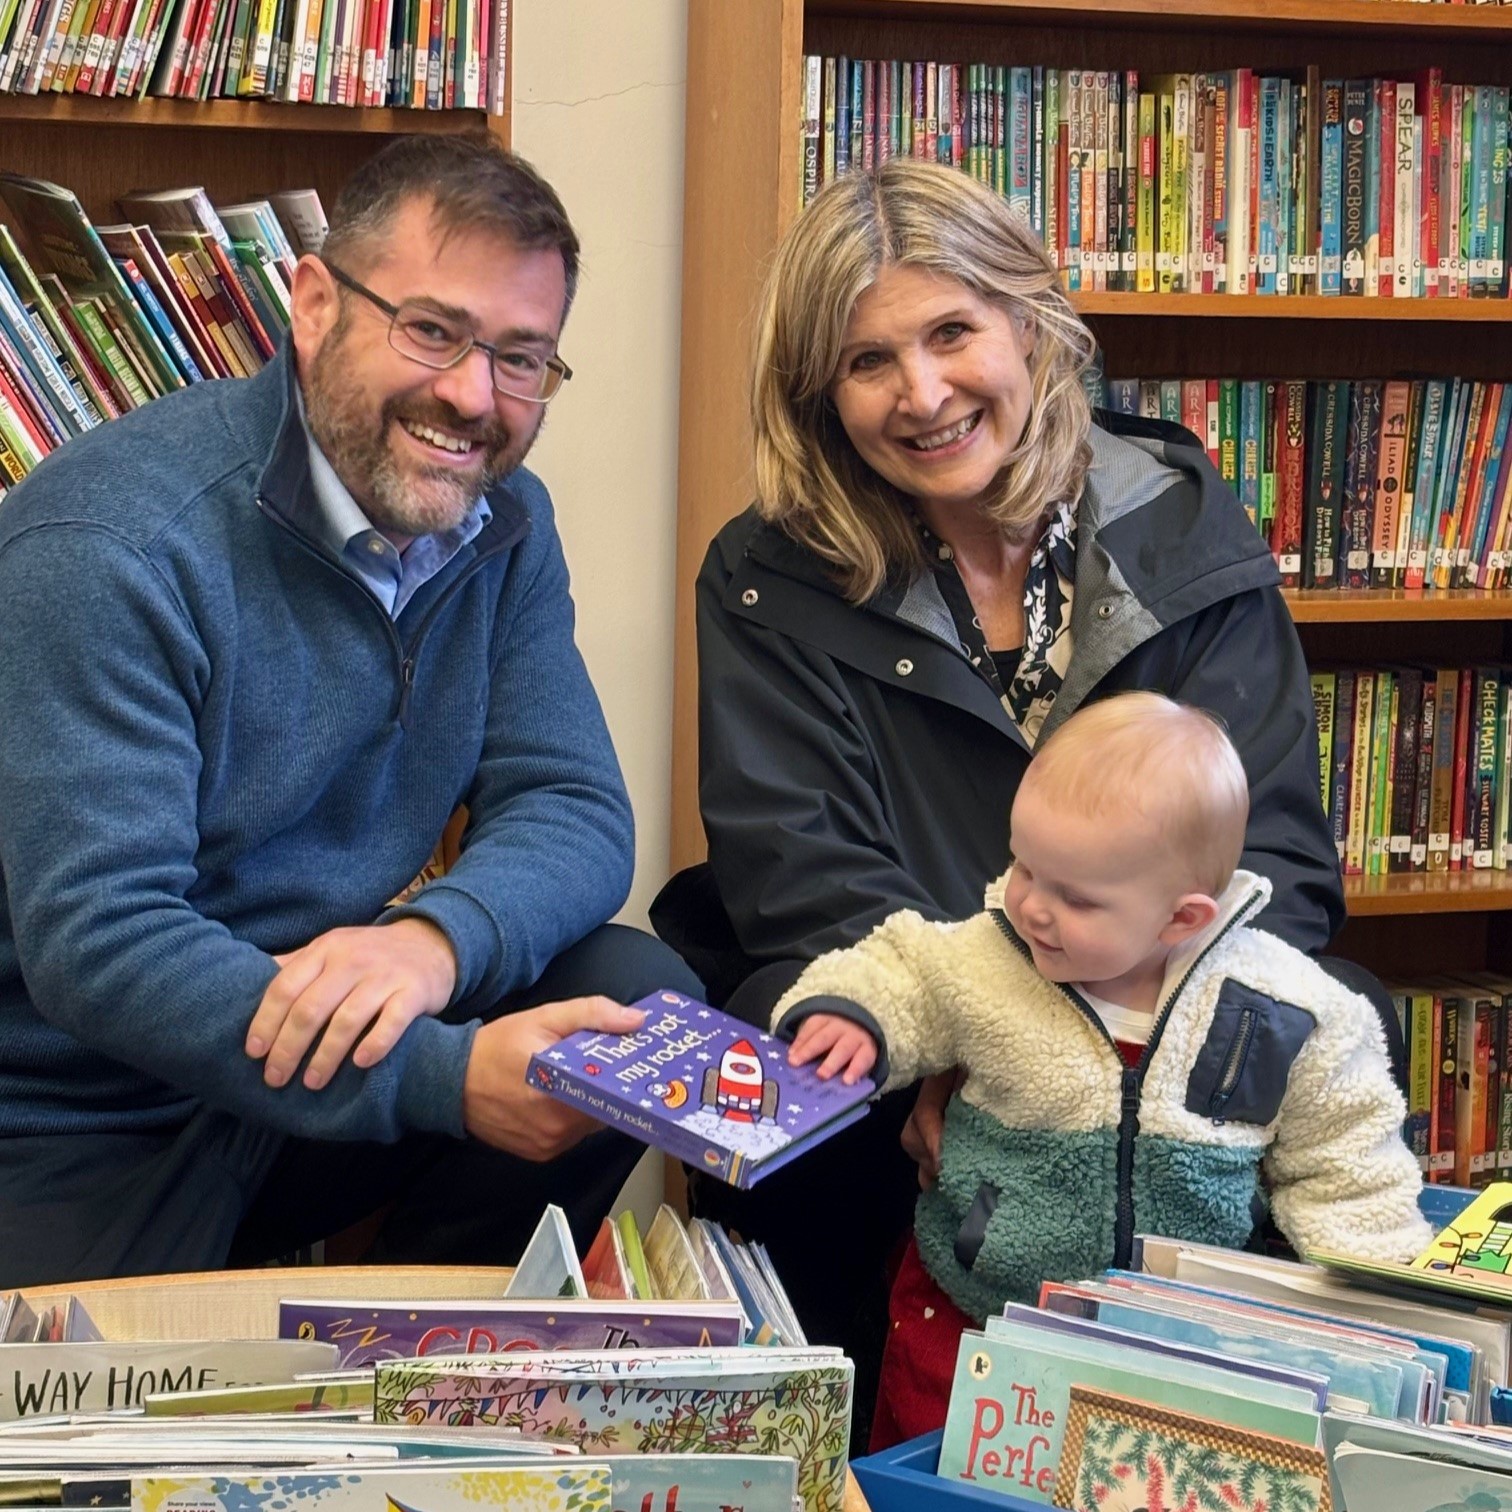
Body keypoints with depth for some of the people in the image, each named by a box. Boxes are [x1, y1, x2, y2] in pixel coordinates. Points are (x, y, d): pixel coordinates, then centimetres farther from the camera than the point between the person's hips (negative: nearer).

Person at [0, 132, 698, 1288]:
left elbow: (573, 805, -4)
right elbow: (97, 942, -28)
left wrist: (437, 935, -28)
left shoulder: (504, 523, 1)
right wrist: (448, 1076, -35)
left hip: (326, 1057, 6)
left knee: (637, 992, -10)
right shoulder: (112, 541, -22)